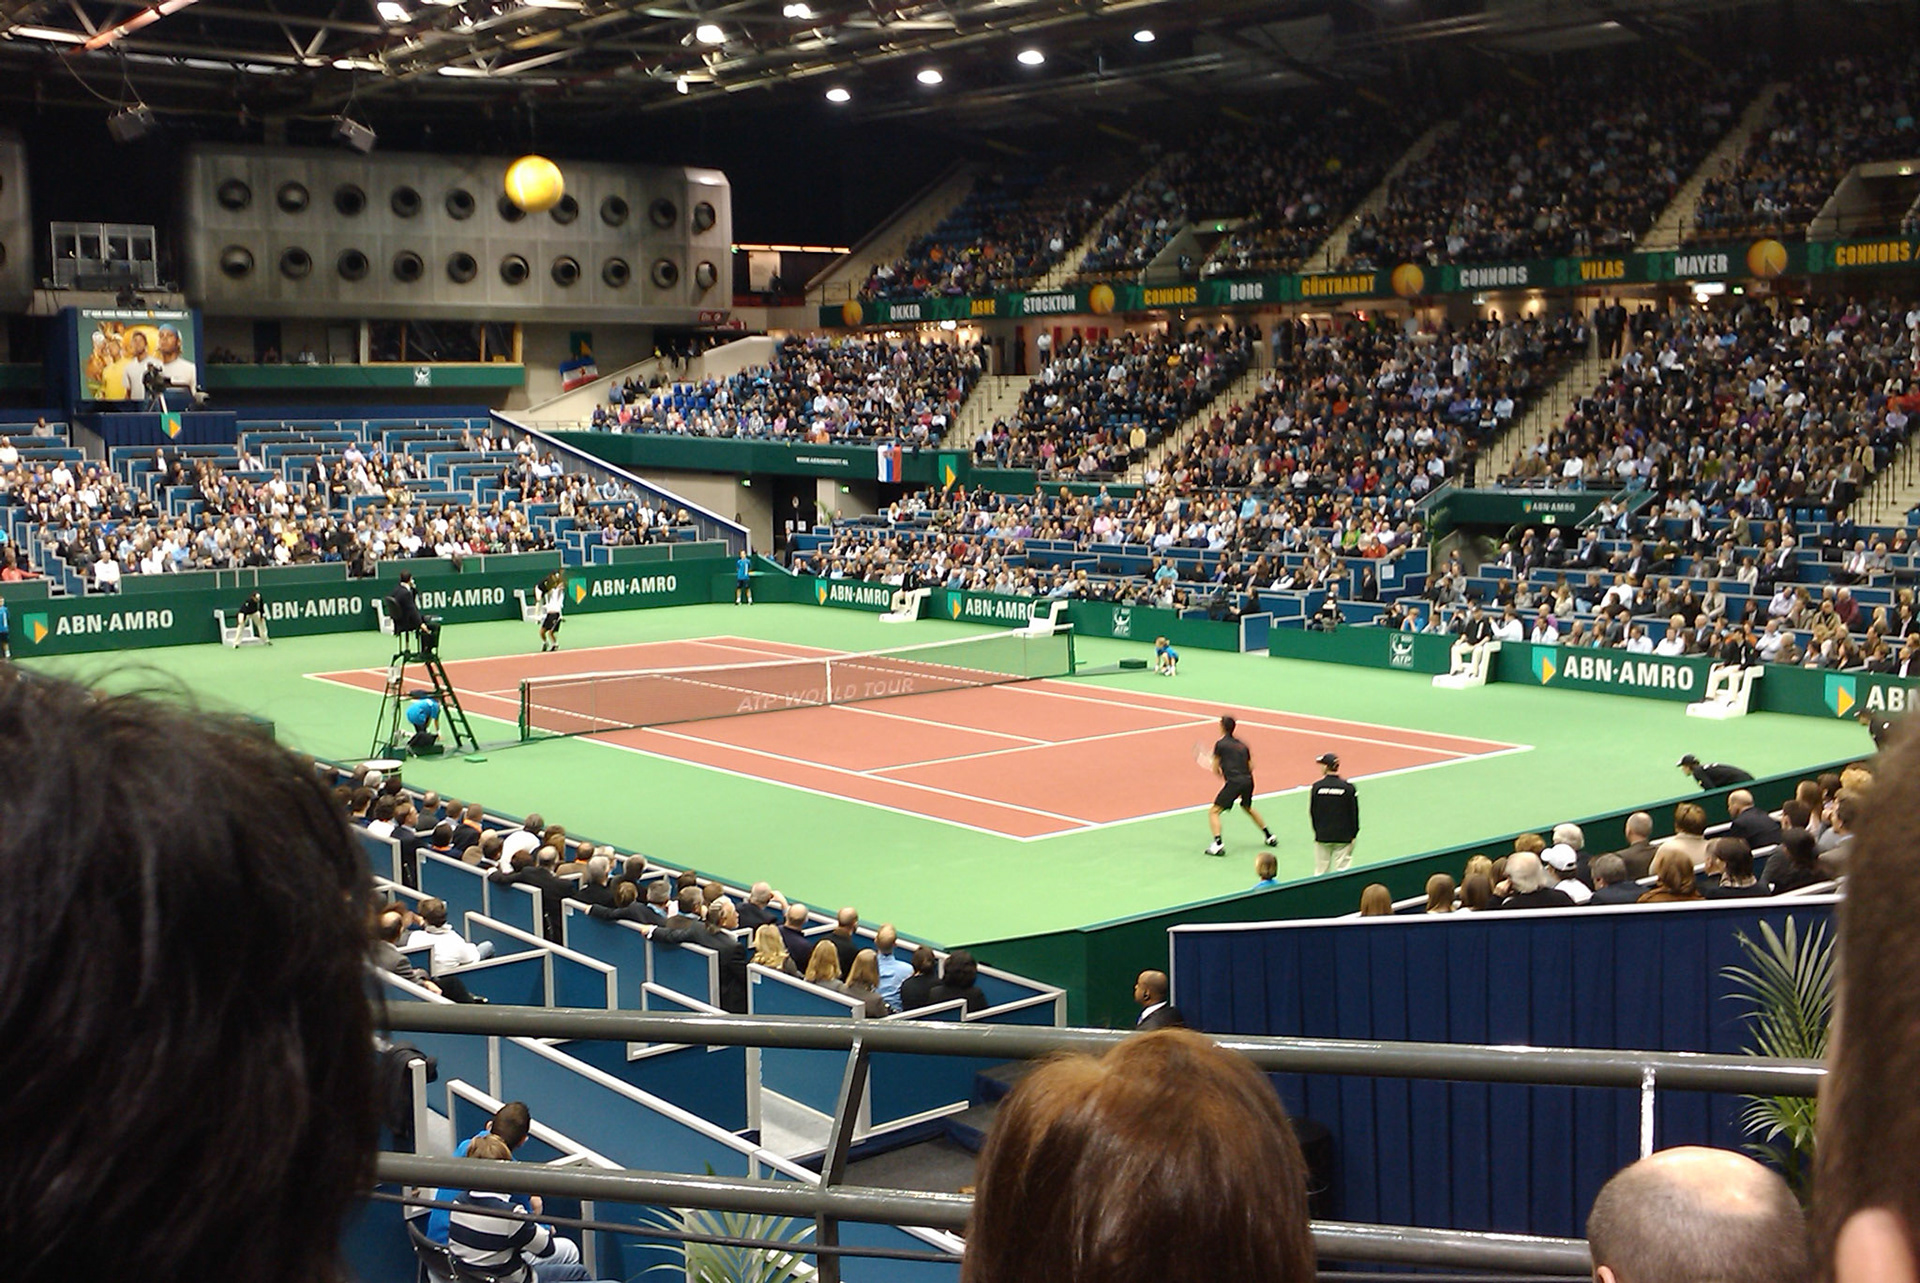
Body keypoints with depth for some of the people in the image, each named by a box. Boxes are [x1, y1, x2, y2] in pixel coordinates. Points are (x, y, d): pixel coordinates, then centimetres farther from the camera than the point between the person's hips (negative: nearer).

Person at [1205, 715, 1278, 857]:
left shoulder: (1220, 744, 0)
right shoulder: (1242, 744, 17)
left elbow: (1215, 769, 1)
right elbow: (1251, 766, 18)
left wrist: (1221, 775, 21)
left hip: (1234, 782, -7)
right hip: (1248, 781, 7)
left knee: (1213, 811, -2)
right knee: (1248, 808, 33)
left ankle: (1218, 844, -18)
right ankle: (1270, 836, 38)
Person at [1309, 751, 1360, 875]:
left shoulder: (1317, 786, -6)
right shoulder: (1348, 787, -7)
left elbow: (1311, 812, 0)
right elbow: (1354, 813, -3)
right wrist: (1353, 834, 6)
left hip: (1322, 836, 1)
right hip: (1343, 836, -1)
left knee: (1320, 870, 10)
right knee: (1342, 870, 3)